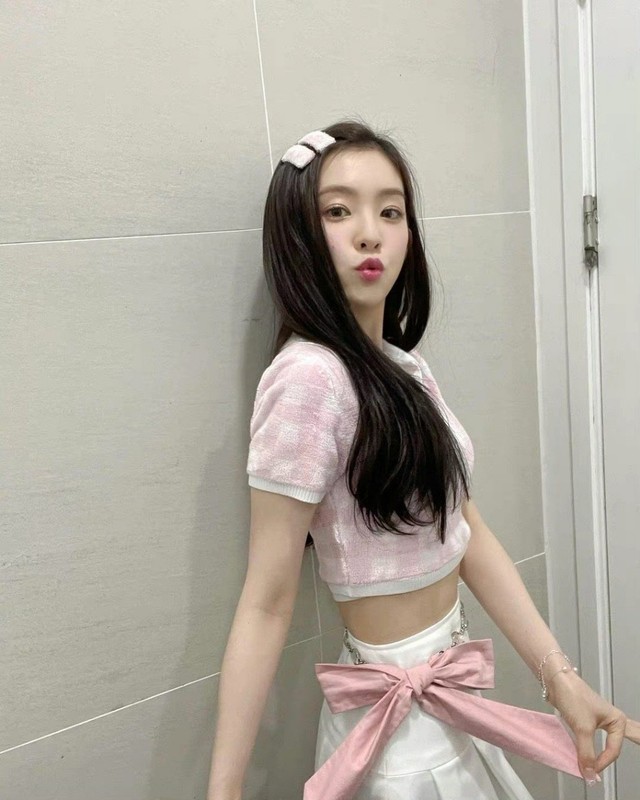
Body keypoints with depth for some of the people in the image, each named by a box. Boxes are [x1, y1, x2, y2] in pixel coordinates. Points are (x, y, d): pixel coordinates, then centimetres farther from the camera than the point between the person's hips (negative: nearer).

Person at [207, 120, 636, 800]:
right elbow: (267, 603, -22)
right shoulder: (309, 374, -25)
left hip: (444, 689, 8)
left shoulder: (404, 366, 0)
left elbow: (468, 532, -1)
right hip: (400, 717, -8)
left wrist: (560, 675, -4)